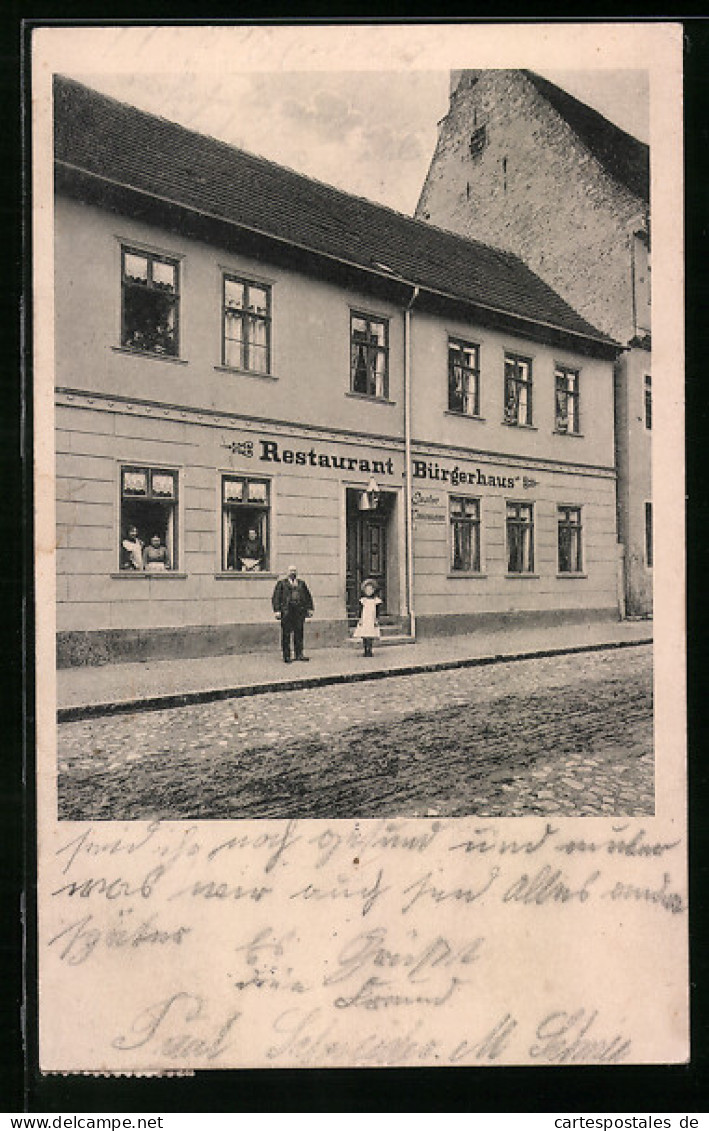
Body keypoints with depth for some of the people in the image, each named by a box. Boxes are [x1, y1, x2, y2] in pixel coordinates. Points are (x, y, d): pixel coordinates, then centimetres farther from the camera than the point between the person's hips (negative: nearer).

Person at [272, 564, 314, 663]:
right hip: (286, 611, -3)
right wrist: (277, 610, -8)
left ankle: (299, 654, 10)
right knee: (286, 634, -1)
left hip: (299, 611, 3)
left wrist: (310, 608, 12)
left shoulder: (301, 583, 17)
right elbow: (276, 597, 1)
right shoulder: (281, 583, 6)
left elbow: (308, 596, 20)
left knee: (299, 633, 4)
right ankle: (286, 656, 4)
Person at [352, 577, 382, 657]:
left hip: (372, 620, -1)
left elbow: (377, 611, 5)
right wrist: (360, 619, 1)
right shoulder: (363, 600, 6)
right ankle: (366, 651, 6)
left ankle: (369, 651, -2)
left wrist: (376, 620, -1)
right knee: (364, 636, -3)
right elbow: (361, 610, 7)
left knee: (371, 637, -8)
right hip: (364, 620, 1)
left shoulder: (376, 600, 3)